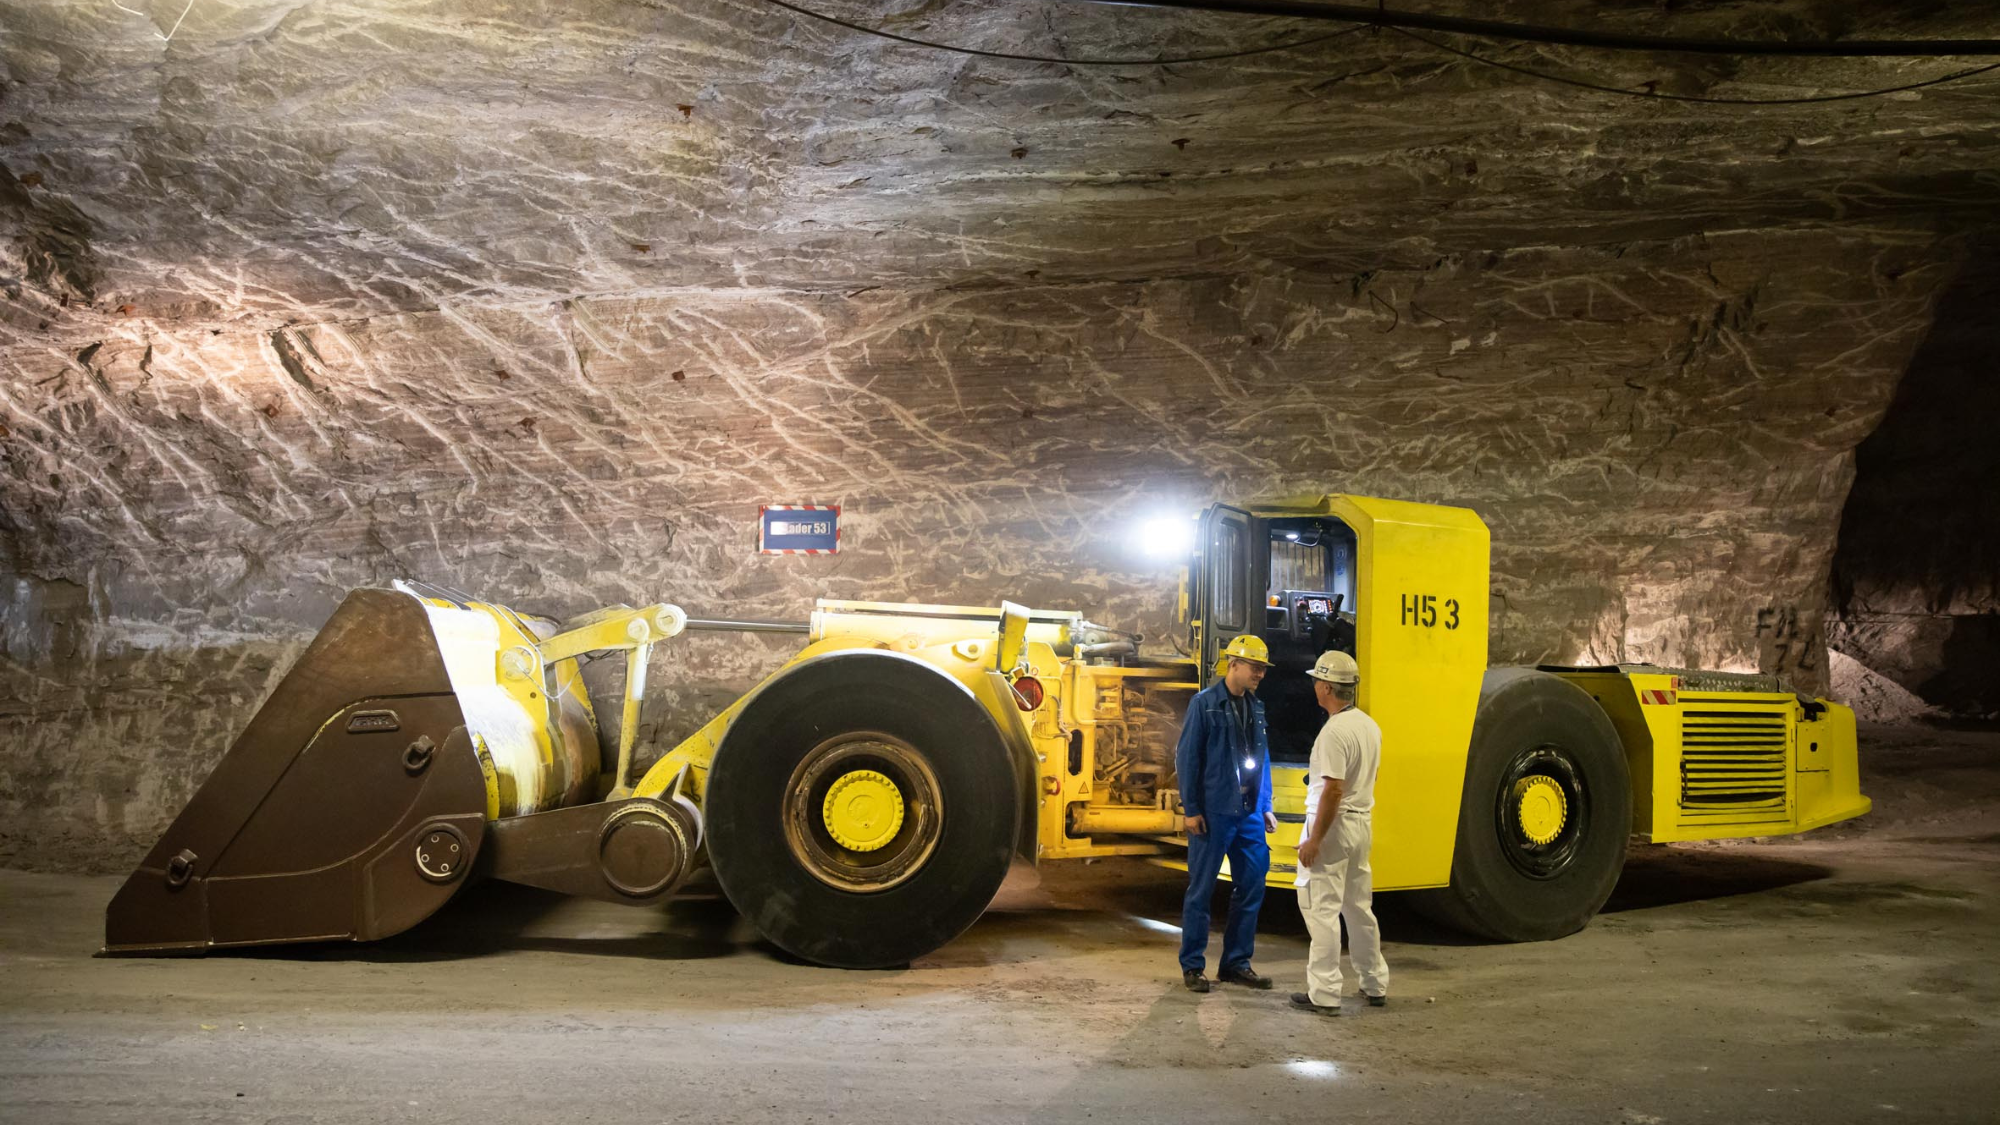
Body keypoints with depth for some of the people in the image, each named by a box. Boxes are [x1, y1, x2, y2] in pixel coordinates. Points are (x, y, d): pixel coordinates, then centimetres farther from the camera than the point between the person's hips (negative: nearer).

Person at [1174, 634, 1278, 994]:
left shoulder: (1256, 708, 11)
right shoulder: (1204, 703, -7)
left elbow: (1263, 761, 17)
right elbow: (1187, 758, -9)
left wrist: (1266, 807, 12)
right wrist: (1191, 809, -12)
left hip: (1249, 813, 6)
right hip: (1213, 814, -6)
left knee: (1251, 888, 9)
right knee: (1201, 890, 2)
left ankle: (1236, 964, 21)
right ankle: (1192, 966, 12)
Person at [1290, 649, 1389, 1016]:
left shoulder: (1335, 731, -21)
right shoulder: (1370, 725, 8)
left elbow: (1334, 791, -24)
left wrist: (1314, 840, -20)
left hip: (1333, 825, -9)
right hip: (1362, 822, 9)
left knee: (1322, 910, -2)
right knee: (1359, 907, 18)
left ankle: (1324, 994, 0)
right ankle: (1375, 985, 27)